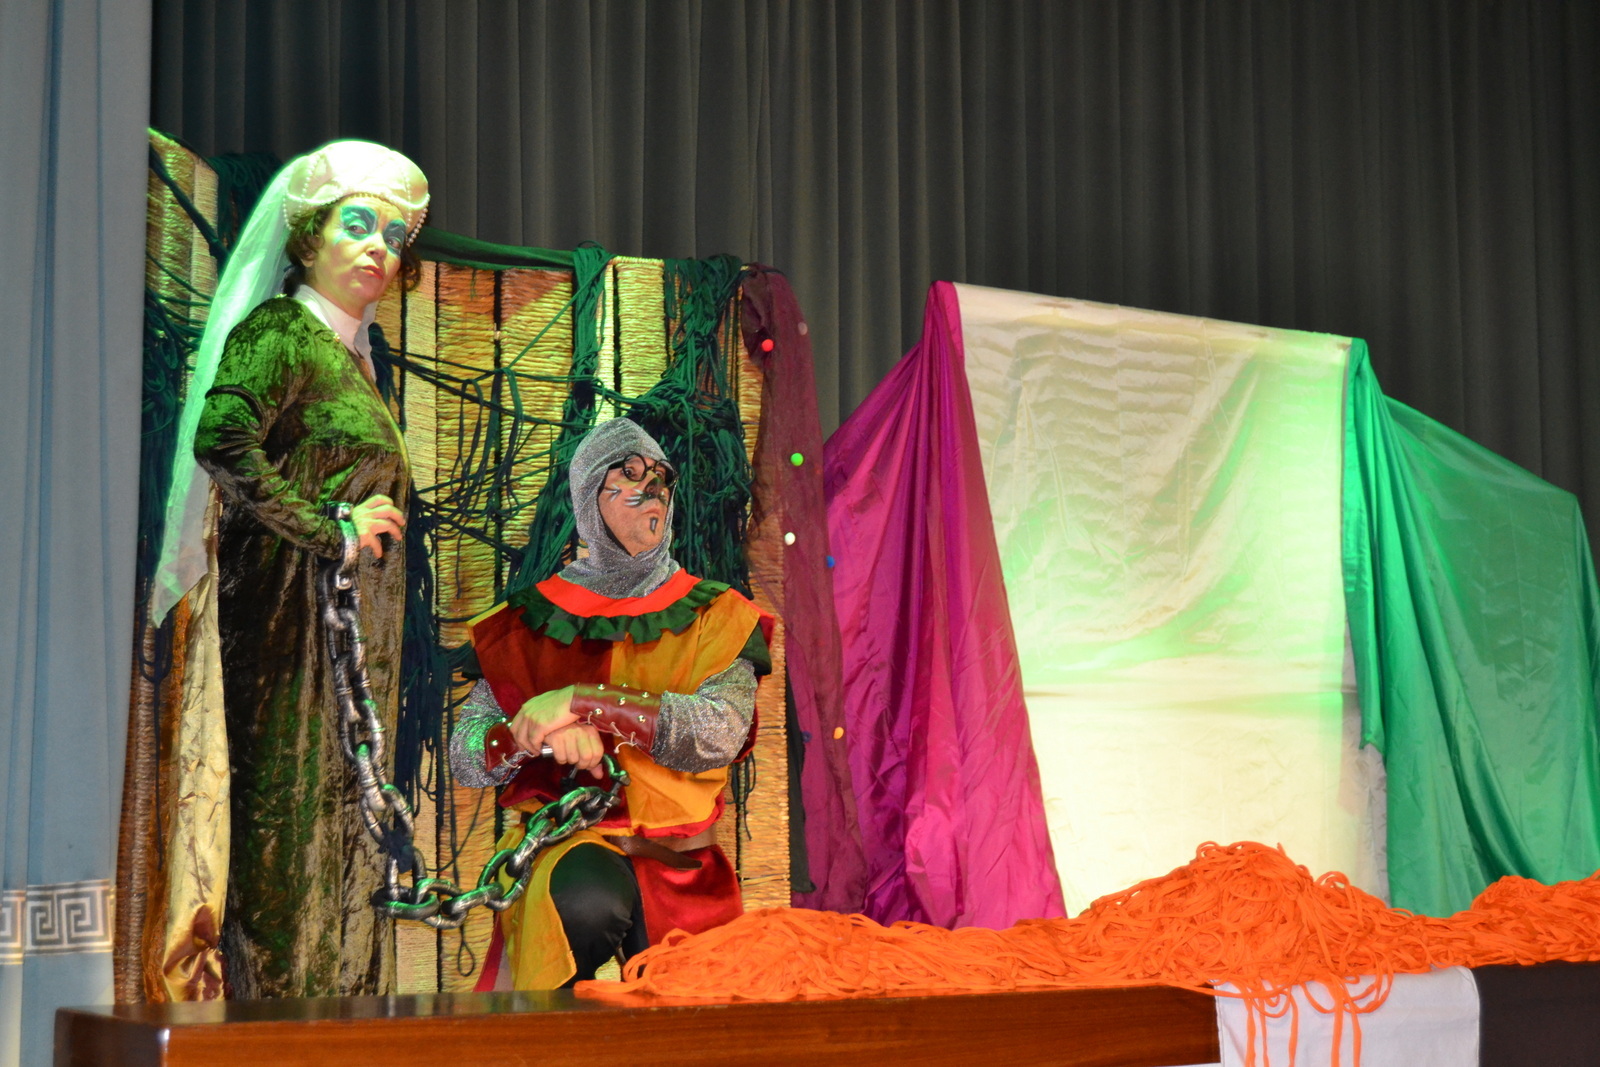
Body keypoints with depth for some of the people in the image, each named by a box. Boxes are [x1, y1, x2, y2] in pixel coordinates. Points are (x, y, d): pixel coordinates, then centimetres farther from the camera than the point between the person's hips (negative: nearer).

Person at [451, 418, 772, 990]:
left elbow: (720, 733, -11)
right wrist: (543, 734, -18)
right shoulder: (532, 621, 10)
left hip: (679, 861, 1)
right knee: (586, 901, -36)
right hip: (561, 840, 0)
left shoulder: (715, 618, 9)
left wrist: (583, 703, -19)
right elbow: (465, 754, 5)